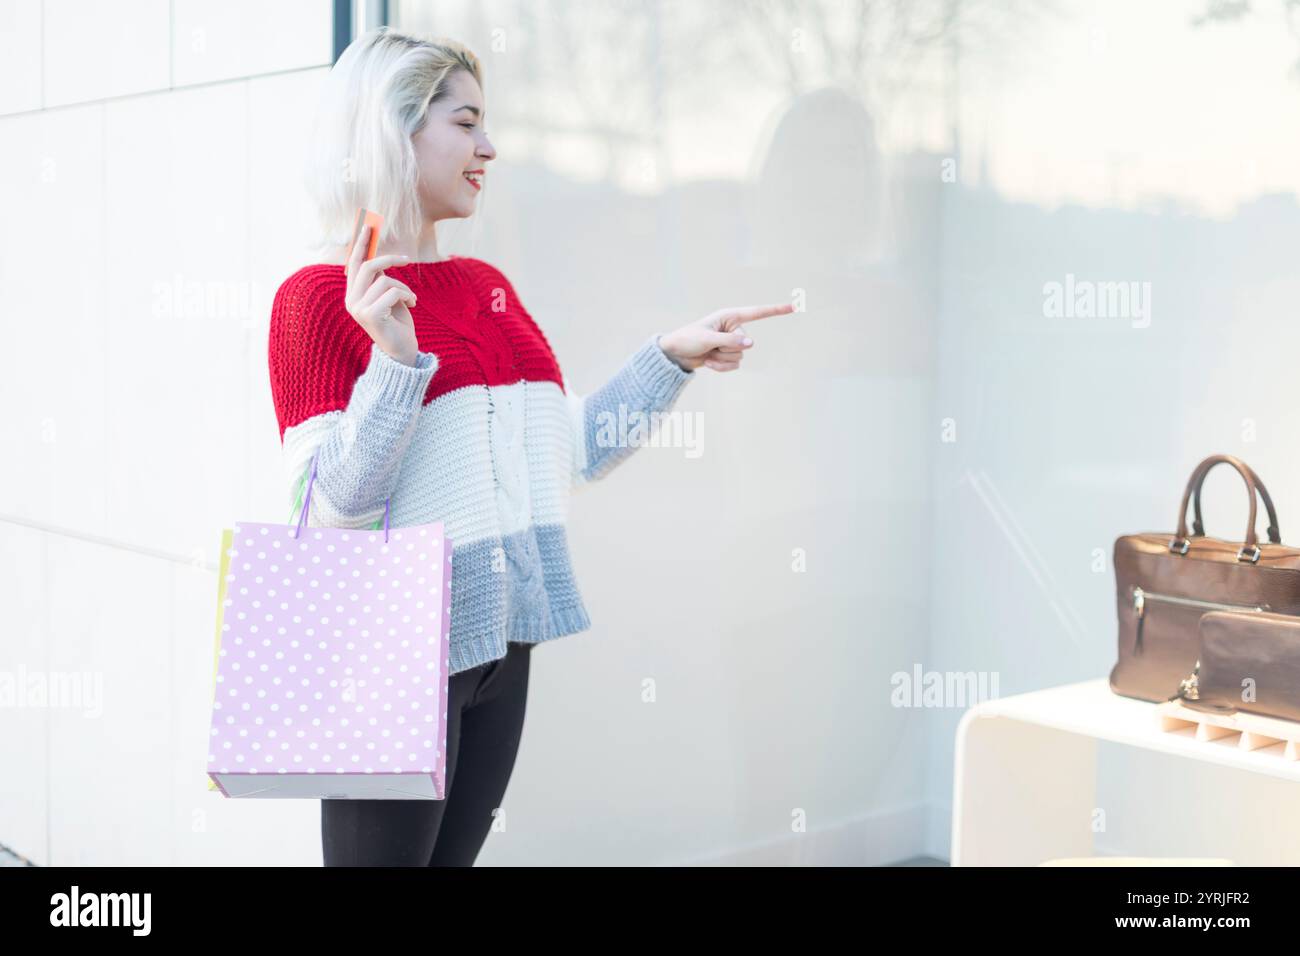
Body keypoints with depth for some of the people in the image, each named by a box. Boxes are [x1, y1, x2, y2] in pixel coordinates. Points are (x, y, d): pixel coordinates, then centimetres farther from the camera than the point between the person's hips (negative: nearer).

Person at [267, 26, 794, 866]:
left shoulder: (488, 285, 11)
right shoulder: (317, 296, -9)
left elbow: (568, 455, 13)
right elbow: (336, 509, -14)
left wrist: (675, 357, 8)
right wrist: (395, 357, -24)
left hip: (499, 638, 7)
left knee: (456, 852, 15)